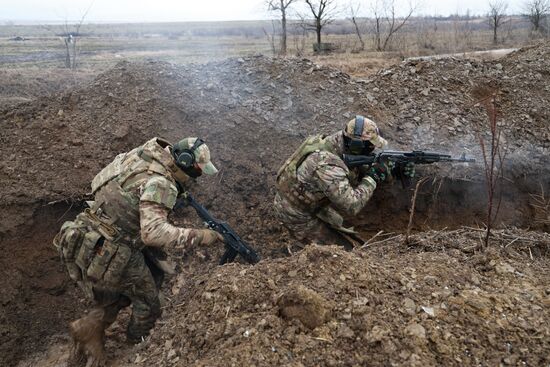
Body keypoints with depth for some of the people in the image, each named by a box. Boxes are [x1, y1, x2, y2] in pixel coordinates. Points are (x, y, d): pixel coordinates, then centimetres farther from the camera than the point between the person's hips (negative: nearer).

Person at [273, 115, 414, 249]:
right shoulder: (327, 166, -36)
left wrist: (392, 170, -10)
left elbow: (358, 172, 2)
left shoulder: (336, 142, -8)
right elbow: (351, 206, -35)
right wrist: (372, 178, -24)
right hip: (296, 215, -9)